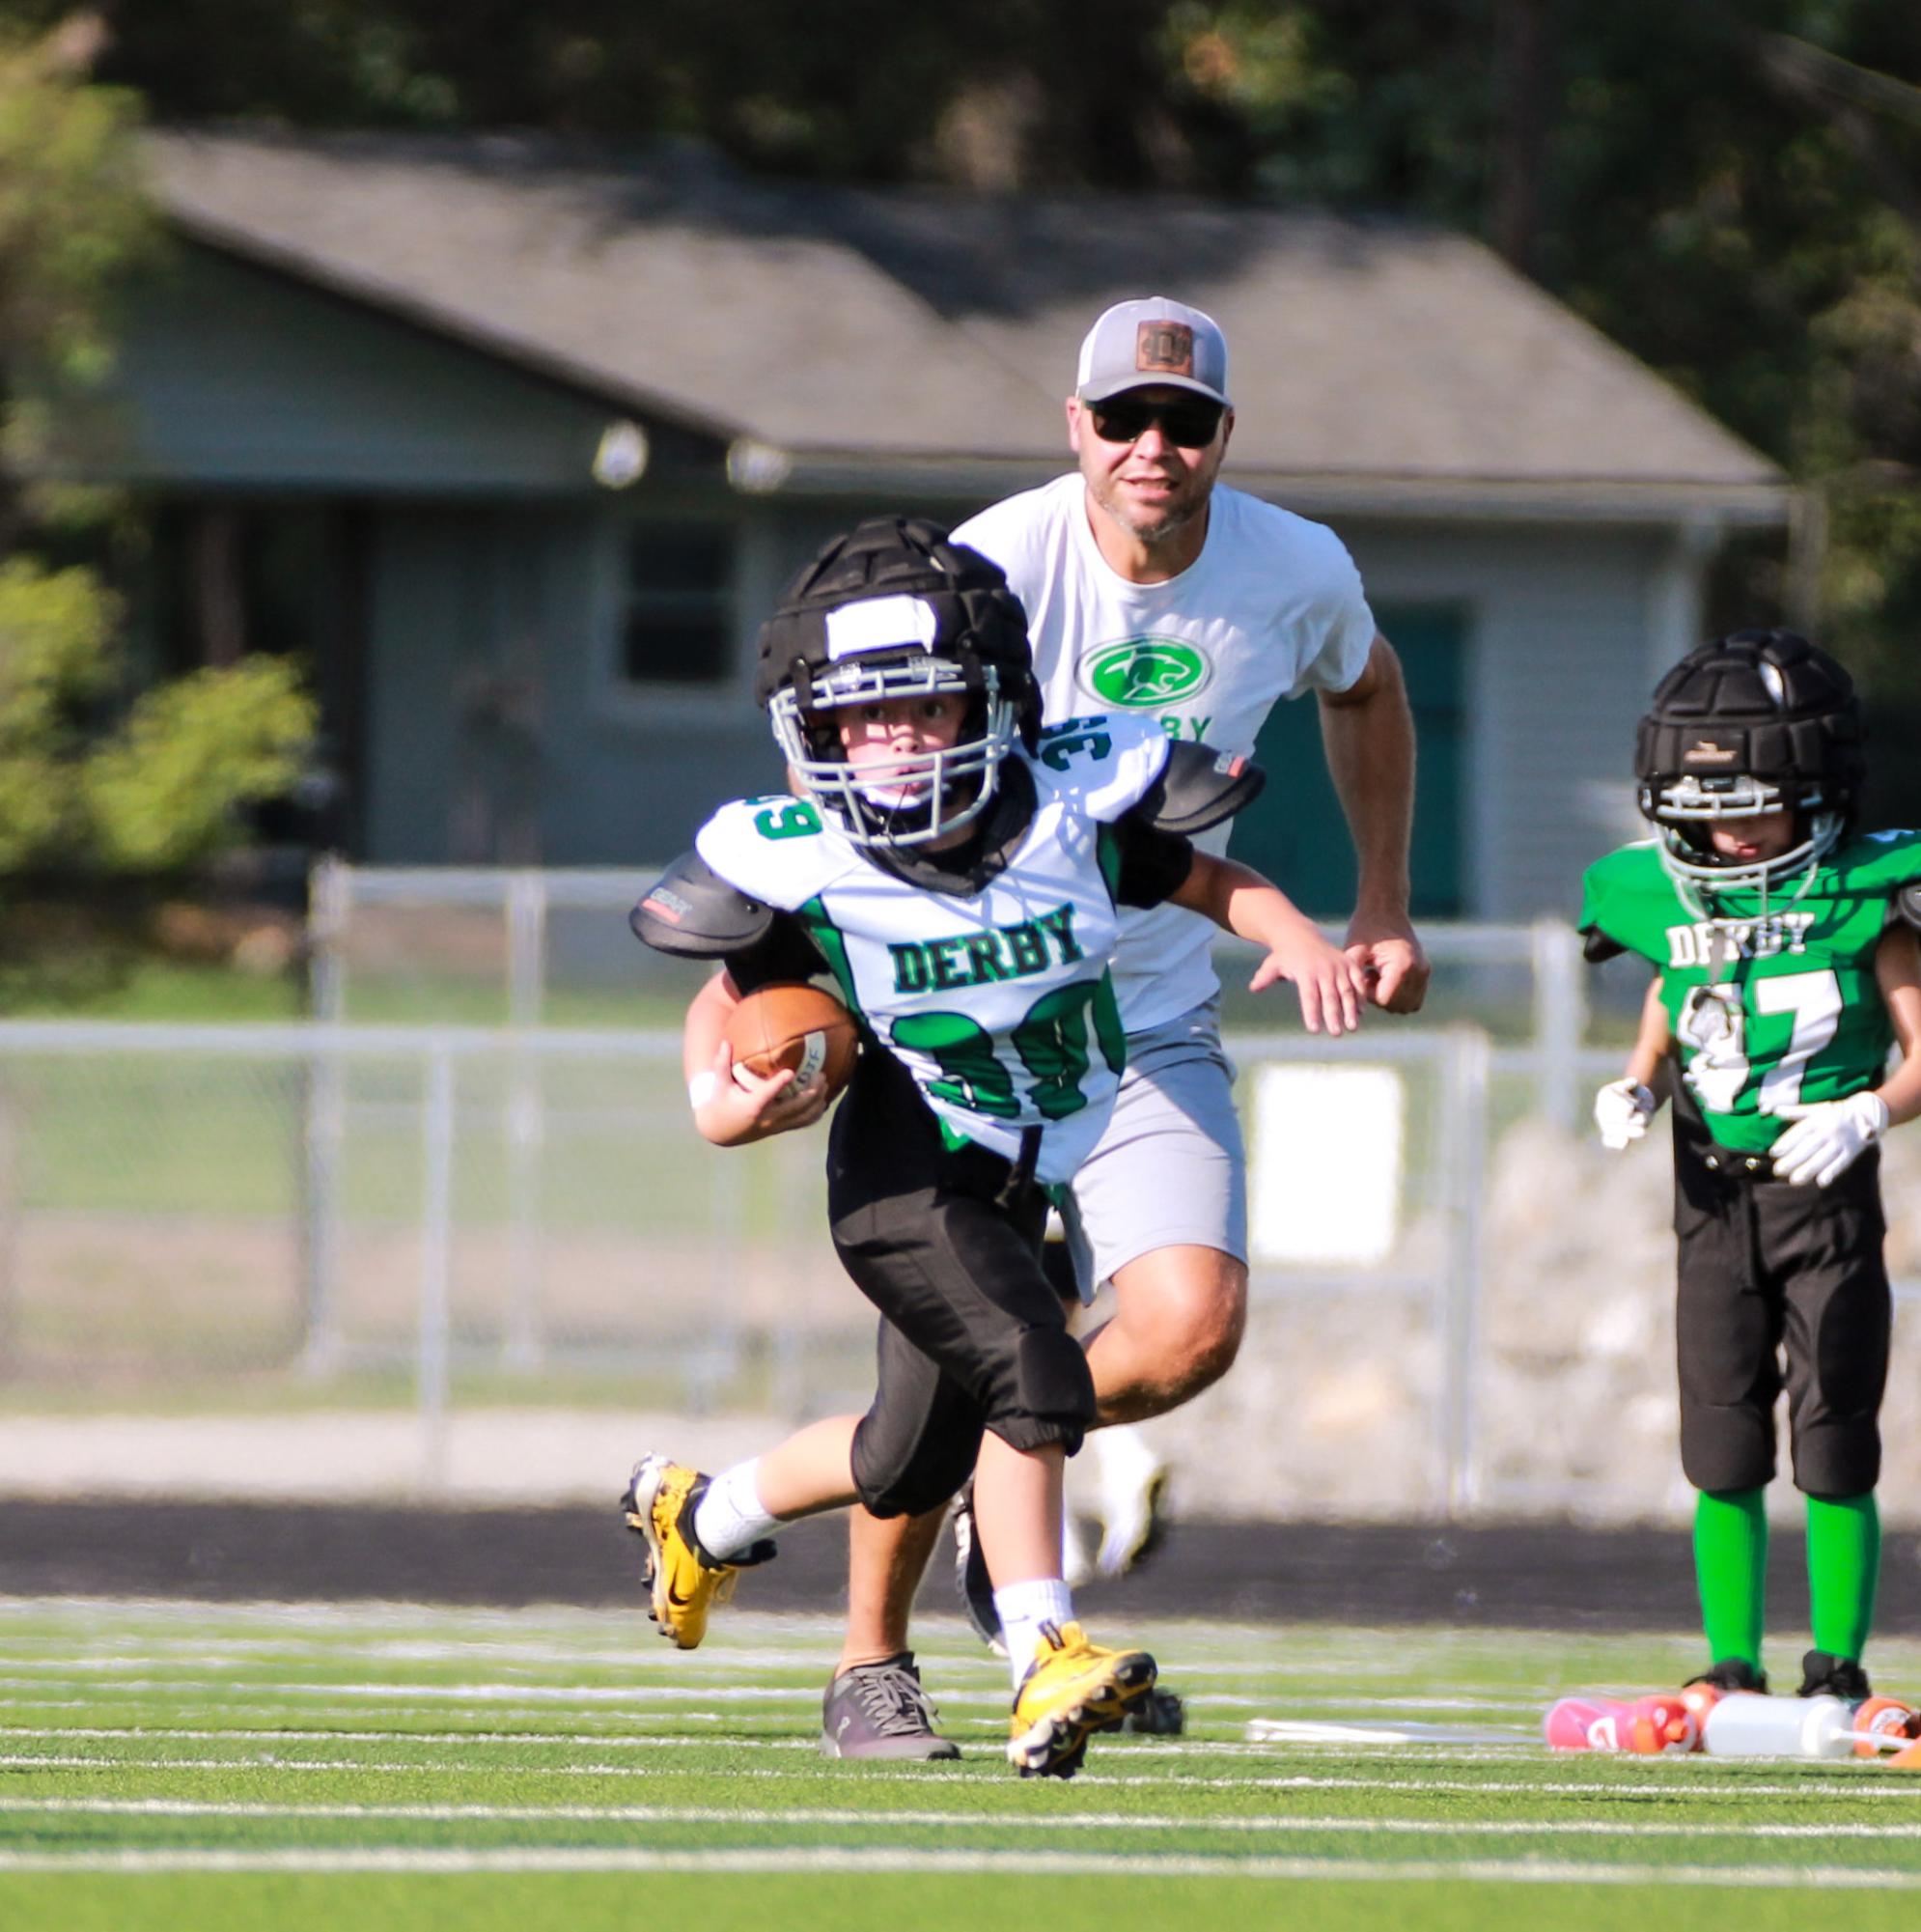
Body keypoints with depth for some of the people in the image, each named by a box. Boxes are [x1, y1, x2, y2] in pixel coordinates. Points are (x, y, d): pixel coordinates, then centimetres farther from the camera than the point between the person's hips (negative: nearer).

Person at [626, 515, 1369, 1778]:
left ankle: (699, 1515, 44)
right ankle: (1043, 1665, -22)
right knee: (1034, 1375, -27)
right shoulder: (804, 866, -19)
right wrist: (715, 1092, -20)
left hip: (1022, 1185, 5)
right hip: (909, 1172, -5)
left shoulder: (1073, 808, -15)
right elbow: (734, 989, -2)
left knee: (915, 1458, 17)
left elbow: (1208, 881, 1)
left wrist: (1297, 938, -17)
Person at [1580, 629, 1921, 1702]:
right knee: (1724, 1452, 3)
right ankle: (1734, 1667, 10)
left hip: (1826, 1200, -3)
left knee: (1834, 1447, -3)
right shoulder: (1673, 908, 3)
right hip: (1715, 1202, 3)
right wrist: (1633, 1094, -5)